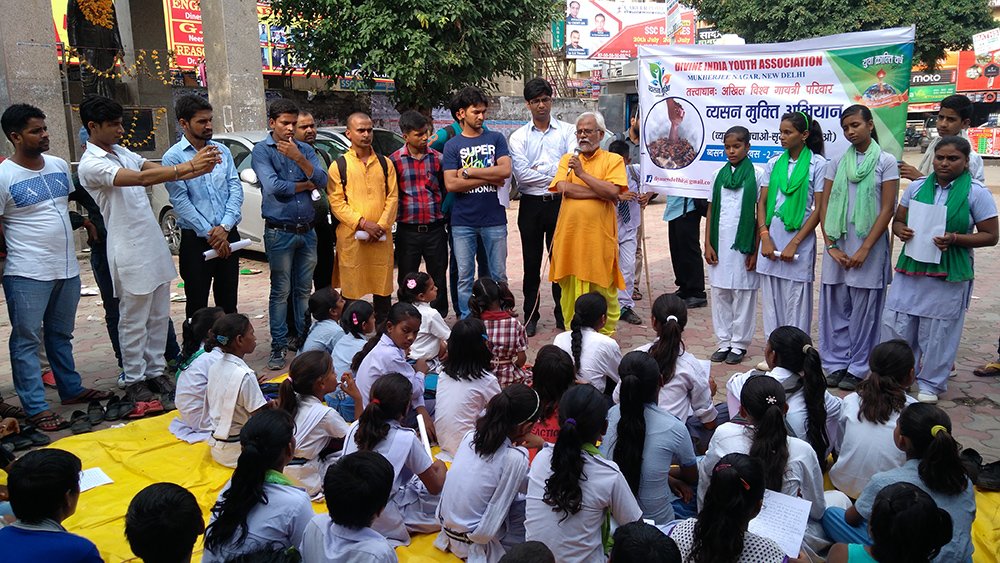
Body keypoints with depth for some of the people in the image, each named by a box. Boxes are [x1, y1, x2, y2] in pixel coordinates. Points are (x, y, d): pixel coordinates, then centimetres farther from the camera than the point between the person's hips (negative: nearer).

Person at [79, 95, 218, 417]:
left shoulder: (122, 153, 13)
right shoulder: (91, 165, -15)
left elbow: (154, 169, -1)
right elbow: (142, 178, -29)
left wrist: (196, 166, -20)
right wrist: (189, 168, -33)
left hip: (155, 246, 8)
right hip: (130, 252, -8)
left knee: (159, 316, 14)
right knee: (134, 321, 2)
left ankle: (155, 371, 25)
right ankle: (133, 382, 13)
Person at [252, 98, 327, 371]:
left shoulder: (305, 149, 10)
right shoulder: (262, 150, -3)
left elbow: (322, 181, -3)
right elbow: (273, 187, -16)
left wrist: (298, 158, -14)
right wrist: (306, 185, -3)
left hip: (307, 230, 4)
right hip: (280, 232, -4)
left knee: (303, 289, 12)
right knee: (281, 291, 1)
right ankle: (278, 346, 9)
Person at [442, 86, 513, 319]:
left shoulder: (496, 139, 7)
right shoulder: (452, 145, 5)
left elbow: (505, 170, -8)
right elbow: (450, 184, -7)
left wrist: (469, 172, -8)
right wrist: (489, 178, -9)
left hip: (494, 219, 0)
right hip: (463, 221, 0)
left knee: (498, 275, 7)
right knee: (465, 277, 6)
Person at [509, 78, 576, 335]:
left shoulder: (567, 131, 4)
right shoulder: (519, 137, 4)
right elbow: (521, 173, -9)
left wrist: (540, 170, -17)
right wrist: (553, 181, -11)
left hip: (559, 204, 0)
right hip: (531, 205, 1)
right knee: (531, 264, 8)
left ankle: (563, 314, 18)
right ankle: (530, 316, 17)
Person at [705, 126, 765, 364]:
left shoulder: (757, 174, -1)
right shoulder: (720, 174, 10)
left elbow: (761, 214, -2)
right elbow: (710, 211, 11)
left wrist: (756, 249, -7)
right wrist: (708, 244, 3)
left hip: (743, 244, -4)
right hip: (720, 244, 4)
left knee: (743, 294, 1)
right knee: (720, 293, 7)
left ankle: (739, 344, 11)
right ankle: (724, 342, 17)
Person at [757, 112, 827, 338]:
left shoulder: (818, 164, -2)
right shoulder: (774, 163, 10)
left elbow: (818, 209, -5)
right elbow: (762, 202, 10)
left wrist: (794, 244, -11)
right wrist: (765, 238, -4)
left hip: (799, 242, -4)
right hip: (771, 240, 4)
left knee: (796, 303, 0)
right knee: (771, 301, 7)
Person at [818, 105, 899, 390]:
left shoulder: (886, 161, 0)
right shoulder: (838, 163, 9)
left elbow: (887, 209, -5)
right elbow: (825, 205, 7)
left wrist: (864, 249, -11)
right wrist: (831, 245, -3)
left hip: (868, 245, -3)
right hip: (837, 243, 3)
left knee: (864, 309, 1)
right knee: (835, 306, 5)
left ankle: (857, 368, 12)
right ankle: (836, 364, 16)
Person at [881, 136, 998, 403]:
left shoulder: (976, 193, -5)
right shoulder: (917, 187, 5)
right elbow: (898, 220, 12)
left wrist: (955, 238, -20)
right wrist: (901, 231, -12)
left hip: (949, 274, -3)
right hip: (911, 268, 3)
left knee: (938, 332, 6)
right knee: (895, 324, 4)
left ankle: (930, 383, 24)